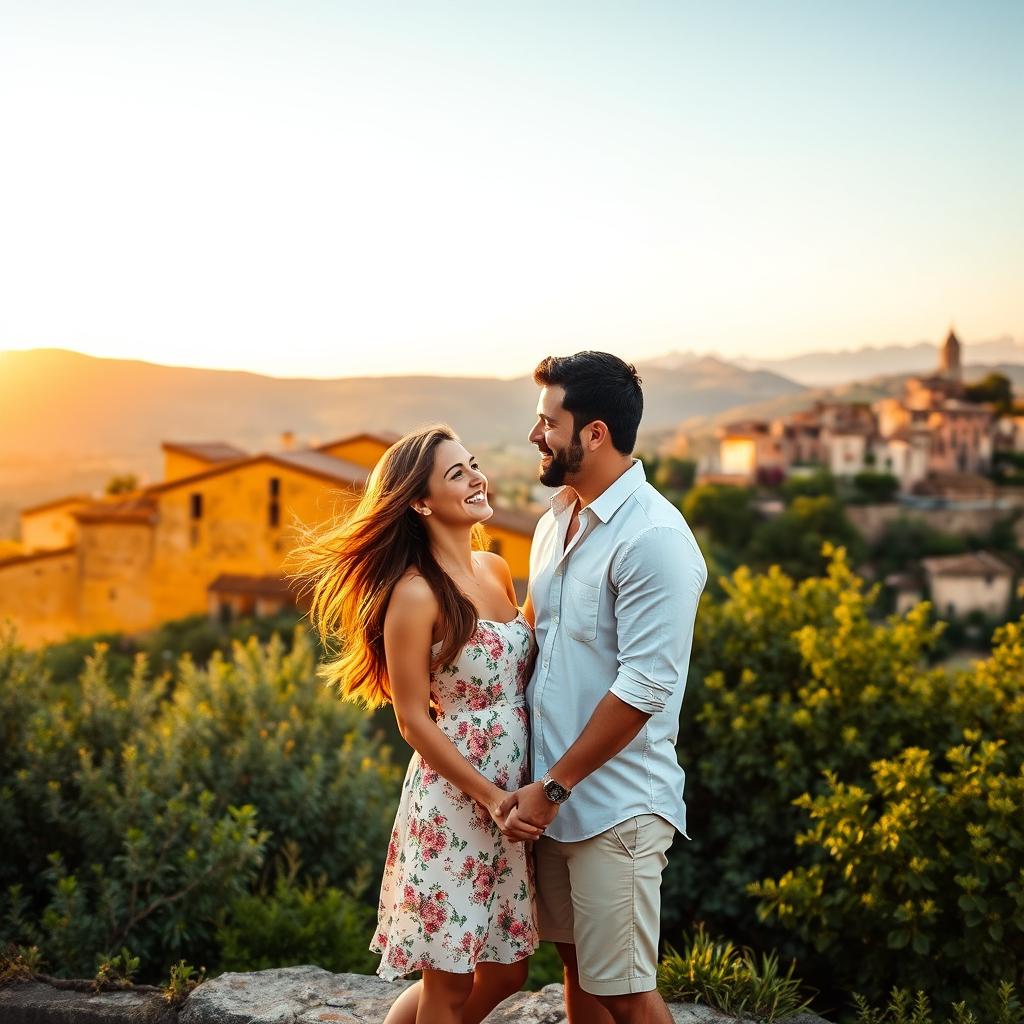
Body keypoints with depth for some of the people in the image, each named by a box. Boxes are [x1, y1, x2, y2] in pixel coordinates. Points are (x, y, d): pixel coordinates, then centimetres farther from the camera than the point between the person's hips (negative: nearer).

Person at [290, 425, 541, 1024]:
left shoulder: (496, 570, 6)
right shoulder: (416, 594, -16)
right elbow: (414, 720, -14)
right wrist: (490, 799, -16)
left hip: (512, 799, 8)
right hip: (455, 801, -8)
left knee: (505, 972, 17)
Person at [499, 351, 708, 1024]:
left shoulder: (653, 537, -18)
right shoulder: (558, 517, 9)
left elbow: (643, 687, -21)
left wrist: (554, 786, -16)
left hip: (615, 805, -8)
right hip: (556, 793, 8)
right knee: (577, 965, 18)